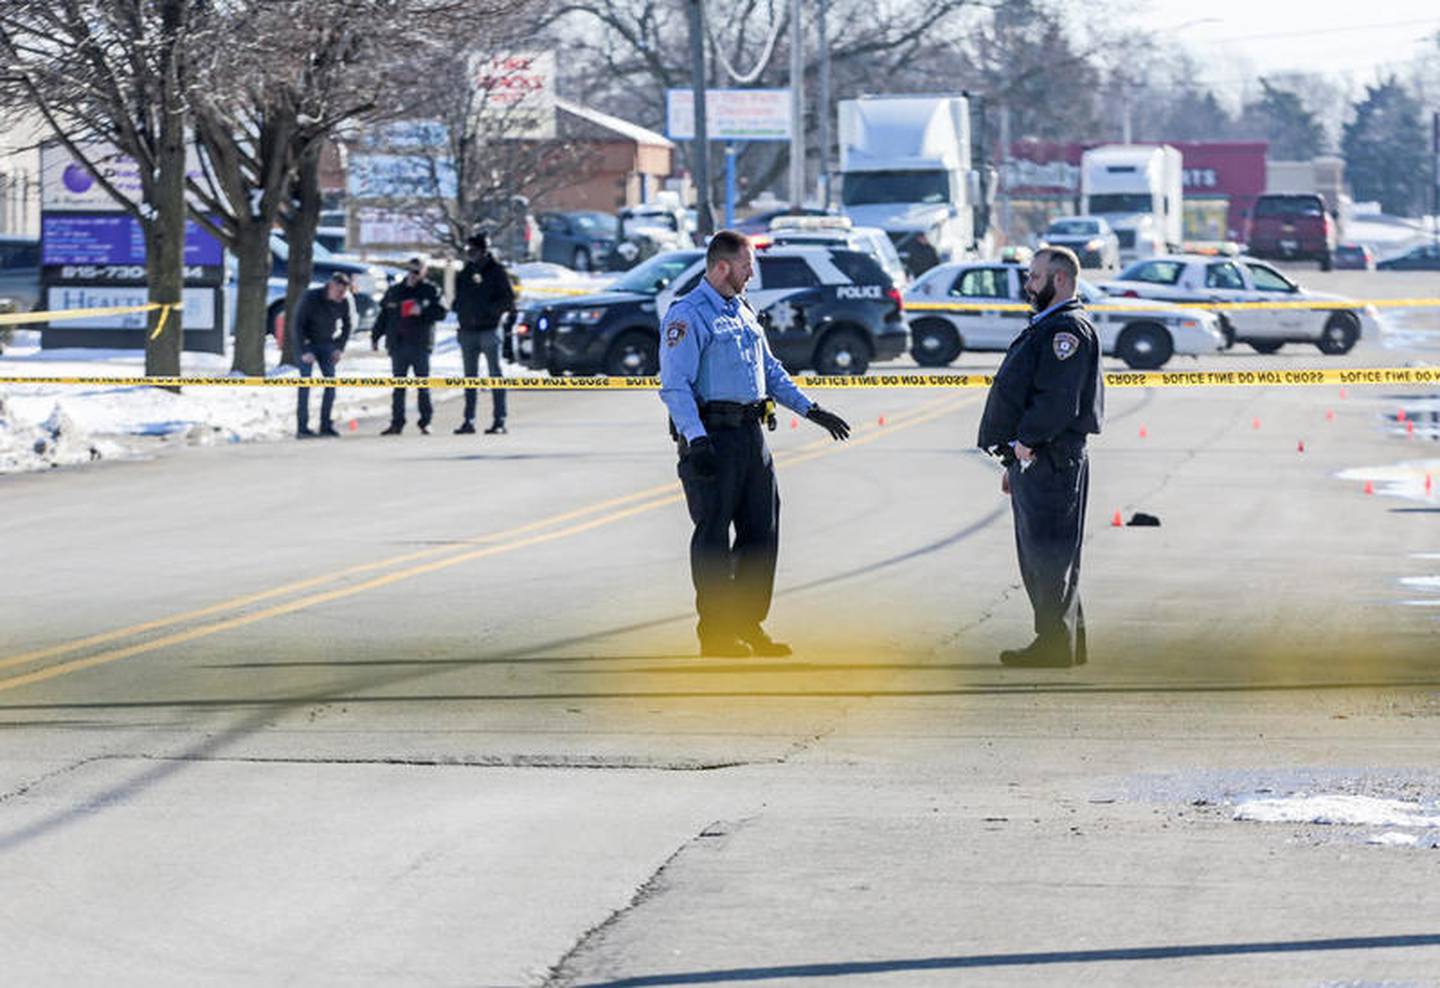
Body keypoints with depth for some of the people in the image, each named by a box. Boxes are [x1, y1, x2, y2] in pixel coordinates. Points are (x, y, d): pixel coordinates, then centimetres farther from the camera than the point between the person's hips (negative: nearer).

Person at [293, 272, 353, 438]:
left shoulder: (344, 302, -9)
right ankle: (302, 428, -11)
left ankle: (325, 426, 6)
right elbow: (298, 325, -20)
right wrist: (304, 351, -25)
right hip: (307, 343, -5)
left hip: (327, 344, 5)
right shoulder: (310, 298, -23)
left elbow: (347, 325, 7)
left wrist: (340, 348, -4)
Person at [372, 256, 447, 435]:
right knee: (398, 385, 4)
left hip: (420, 346, -3)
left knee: (423, 385, 0)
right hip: (398, 345, 3)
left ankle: (425, 422, 6)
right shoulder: (394, 291, 13)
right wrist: (375, 337, 13)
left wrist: (422, 311, -21)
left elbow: (441, 312, -7)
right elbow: (383, 316, 17)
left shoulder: (430, 290, 2)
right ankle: (397, 423, 7)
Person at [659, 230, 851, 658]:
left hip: (751, 434, 8)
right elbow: (675, 385, -17)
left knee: (762, 531, 9)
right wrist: (696, 441, -26)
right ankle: (715, 633, 3)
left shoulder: (742, 311, 17)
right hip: (712, 434, -8)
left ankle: (747, 624, 18)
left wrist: (809, 409, 20)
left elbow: (770, 370, 27)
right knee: (713, 536, -2)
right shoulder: (689, 316, -10)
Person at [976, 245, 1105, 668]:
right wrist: (1014, 462, 23)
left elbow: (1058, 399, -23)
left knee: (1048, 555, -8)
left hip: (1050, 460, -11)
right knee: (1038, 555, 14)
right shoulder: (1044, 328, 21)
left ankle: (1055, 645, -6)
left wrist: (1025, 443, -21)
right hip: (1031, 459, 11)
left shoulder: (1068, 330, -13)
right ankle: (1069, 642, 19)